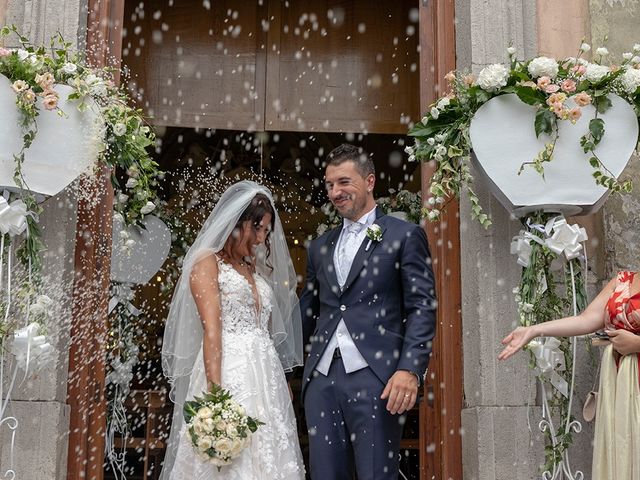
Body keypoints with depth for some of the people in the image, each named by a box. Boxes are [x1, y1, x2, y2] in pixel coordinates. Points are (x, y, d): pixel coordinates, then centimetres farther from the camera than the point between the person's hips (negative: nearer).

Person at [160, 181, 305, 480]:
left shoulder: (257, 269, 19)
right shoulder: (208, 262, -1)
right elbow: (211, 330, -12)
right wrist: (216, 392, -20)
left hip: (265, 376, 7)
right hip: (229, 373, -7)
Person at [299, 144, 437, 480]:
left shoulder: (405, 236, 4)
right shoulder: (319, 247, 20)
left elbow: (421, 308, -3)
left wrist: (411, 369, -14)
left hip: (374, 377, -5)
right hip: (321, 377, 5)